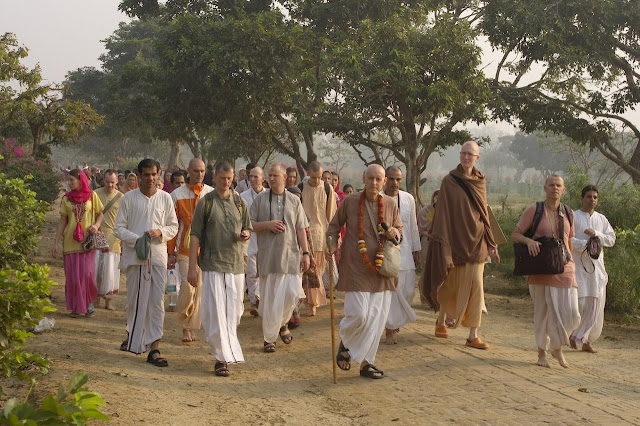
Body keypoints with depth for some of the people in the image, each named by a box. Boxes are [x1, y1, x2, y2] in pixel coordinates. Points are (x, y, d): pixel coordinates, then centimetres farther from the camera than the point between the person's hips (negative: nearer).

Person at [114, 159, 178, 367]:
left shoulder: (165, 198, 7)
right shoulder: (129, 197, 3)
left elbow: (174, 227, 11)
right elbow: (119, 227, 3)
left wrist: (160, 232, -10)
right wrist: (136, 239, -14)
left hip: (158, 256, 1)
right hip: (134, 256, 0)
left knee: (157, 301, -5)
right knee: (134, 300, 8)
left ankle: (154, 348, -4)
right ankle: (133, 337, 32)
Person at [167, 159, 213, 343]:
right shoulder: (177, 195, 2)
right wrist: (171, 253, 1)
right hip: (185, 249, -2)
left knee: (199, 289, 3)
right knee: (188, 286, -12)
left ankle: (191, 328, 14)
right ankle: (184, 325, 7)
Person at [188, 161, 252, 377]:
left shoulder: (239, 202, 11)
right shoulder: (205, 202, -1)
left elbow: (247, 228, 21)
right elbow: (195, 236, -2)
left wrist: (245, 234, -5)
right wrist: (192, 268, -8)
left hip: (236, 264, 4)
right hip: (212, 264, -4)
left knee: (232, 311, 7)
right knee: (215, 312, -8)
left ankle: (227, 352, 21)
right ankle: (222, 357, -4)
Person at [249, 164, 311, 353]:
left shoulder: (294, 200, 9)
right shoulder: (260, 199, 5)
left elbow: (301, 229, 9)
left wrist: (305, 253, 3)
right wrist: (267, 225, -13)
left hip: (290, 254, 1)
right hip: (268, 255, -1)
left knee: (292, 293, -8)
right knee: (269, 298, 2)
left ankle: (282, 323, 20)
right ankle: (269, 338, 11)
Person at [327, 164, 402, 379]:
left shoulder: (390, 204, 4)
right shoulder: (350, 201, -3)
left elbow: (399, 229, 17)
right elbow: (335, 225, 9)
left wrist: (394, 233, -5)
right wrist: (332, 242, -7)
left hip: (380, 267, 3)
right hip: (355, 266, -3)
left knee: (376, 317, 3)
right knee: (358, 313, -13)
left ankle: (365, 362, 16)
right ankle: (345, 343, 20)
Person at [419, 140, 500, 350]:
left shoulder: (480, 182, 8)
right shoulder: (449, 182, -6)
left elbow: (484, 214, 14)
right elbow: (443, 215, -8)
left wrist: (491, 244, 11)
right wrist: (444, 248, -13)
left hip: (475, 241, 3)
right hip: (455, 240, -3)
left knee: (475, 286, -4)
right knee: (449, 285, 9)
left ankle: (473, 336, -1)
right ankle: (441, 321, 34)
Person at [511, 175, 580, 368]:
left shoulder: (568, 213, 9)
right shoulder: (534, 210, -3)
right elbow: (515, 235, -3)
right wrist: (529, 241, -22)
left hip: (564, 269, 3)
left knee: (571, 313, -5)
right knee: (543, 311, 4)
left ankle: (557, 348, 18)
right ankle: (542, 352, 20)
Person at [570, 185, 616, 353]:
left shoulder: (601, 219, 14)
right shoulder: (573, 217, -1)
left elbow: (611, 239, 7)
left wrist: (596, 234, -9)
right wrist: (586, 244, -20)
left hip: (596, 267, 5)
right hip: (578, 265, -5)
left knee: (595, 305, 1)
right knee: (579, 302, -10)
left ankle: (586, 340, 10)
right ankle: (572, 332, 14)